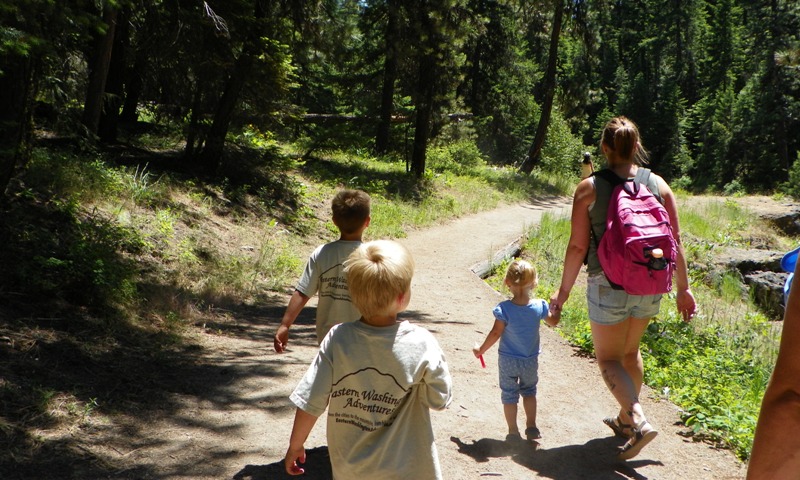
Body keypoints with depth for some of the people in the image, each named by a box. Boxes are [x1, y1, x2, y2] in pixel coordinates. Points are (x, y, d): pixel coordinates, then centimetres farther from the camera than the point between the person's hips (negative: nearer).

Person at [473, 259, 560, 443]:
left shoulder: (504, 308, -22)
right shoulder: (539, 306, -13)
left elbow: (496, 333, -16)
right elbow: (553, 322, 6)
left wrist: (481, 350, -3)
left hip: (507, 360, -2)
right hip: (531, 361, 3)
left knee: (509, 394, 11)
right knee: (529, 391, 23)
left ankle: (513, 432, 16)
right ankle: (531, 427, 26)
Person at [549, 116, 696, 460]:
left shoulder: (589, 188, -9)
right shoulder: (659, 185, 0)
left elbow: (578, 246, -10)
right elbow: (675, 243, 1)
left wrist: (563, 291, 0)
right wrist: (683, 289, 11)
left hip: (608, 285, -4)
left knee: (608, 358, 10)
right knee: (630, 351, 24)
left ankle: (638, 421, -8)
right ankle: (625, 420, 37)